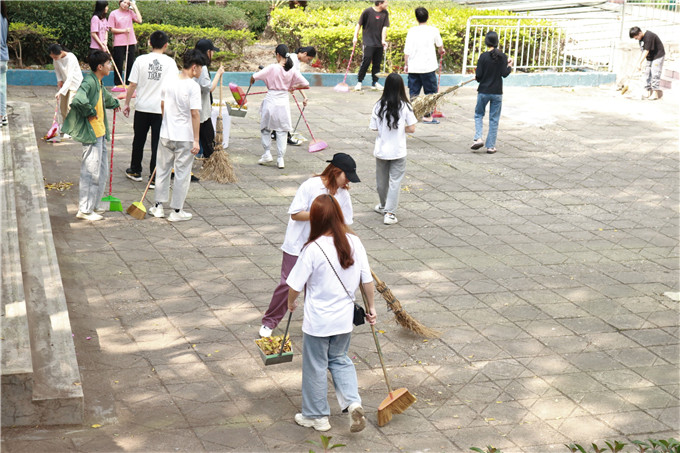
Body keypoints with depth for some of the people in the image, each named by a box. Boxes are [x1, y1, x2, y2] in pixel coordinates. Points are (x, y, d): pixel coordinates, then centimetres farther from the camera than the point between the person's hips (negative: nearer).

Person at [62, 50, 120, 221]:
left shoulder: (98, 83, 13)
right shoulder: (89, 81, -19)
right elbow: (78, 100, -38)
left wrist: (114, 103, 55)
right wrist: (91, 113, -22)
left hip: (100, 133, 10)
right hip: (91, 133, -10)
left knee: (102, 172, 15)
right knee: (91, 172, -5)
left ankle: (93, 206, 26)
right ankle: (84, 210, 3)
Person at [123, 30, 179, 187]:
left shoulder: (141, 60, -3)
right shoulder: (170, 62, -6)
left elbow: (132, 85, -1)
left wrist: (127, 103, 11)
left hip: (142, 108, 2)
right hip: (161, 109, -2)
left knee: (139, 140, 18)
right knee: (157, 143, 3)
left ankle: (135, 171, 32)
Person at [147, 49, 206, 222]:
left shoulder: (168, 83, 4)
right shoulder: (193, 86, -16)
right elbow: (195, 114, -18)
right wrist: (196, 140, -15)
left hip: (166, 134, 6)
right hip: (185, 137, -6)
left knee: (162, 170, 17)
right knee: (182, 174, 5)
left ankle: (158, 206, 24)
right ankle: (176, 211, 11)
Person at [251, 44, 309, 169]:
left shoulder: (273, 68, -13)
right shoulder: (292, 71, -3)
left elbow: (254, 77, -16)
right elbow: (305, 84, -1)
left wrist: (252, 81, 8)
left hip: (270, 101, -3)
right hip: (284, 101, 3)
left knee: (265, 128, 17)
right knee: (282, 131, 9)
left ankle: (267, 153, 16)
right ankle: (280, 159, 7)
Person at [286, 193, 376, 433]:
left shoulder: (313, 249, -22)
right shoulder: (354, 243, -9)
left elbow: (295, 285, -14)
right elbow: (367, 280, -1)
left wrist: (291, 302, 8)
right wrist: (371, 307, 13)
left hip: (317, 321, -5)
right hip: (344, 318, 5)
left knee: (315, 367, 14)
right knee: (340, 359, 25)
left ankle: (317, 416, 28)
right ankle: (353, 402, 8)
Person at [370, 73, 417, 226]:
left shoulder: (379, 106, -7)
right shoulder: (405, 106, -12)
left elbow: (374, 127, -2)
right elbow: (411, 128, -10)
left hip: (381, 150, 3)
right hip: (398, 150, -3)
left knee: (381, 179, 19)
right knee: (395, 181, 4)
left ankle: (383, 206, 38)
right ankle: (389, 213, -1)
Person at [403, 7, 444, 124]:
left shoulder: (411, 31, -1)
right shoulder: (433, 30, -3)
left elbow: (407, 50, -2)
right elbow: (440, 44, 16)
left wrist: (406, 64, 11)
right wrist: (441, 51, 39)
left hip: (413, 67, 2)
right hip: (428, 67, -2)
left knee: (413, 93, 10)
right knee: (430, 93, 8)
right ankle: (427, 116, 6)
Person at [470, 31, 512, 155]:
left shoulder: (483, 56, -10)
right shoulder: (503, 56, -4)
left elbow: (478, 75, -10)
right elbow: (505, 74, -6)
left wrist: (477, 79, 12)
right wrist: (510, 65, 11)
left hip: (483, 91, -1)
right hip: (497, 92, 1)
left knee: (478, 115, 17)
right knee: (494, 119, 9)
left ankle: (478, 138, -2)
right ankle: (491, 146, 9)